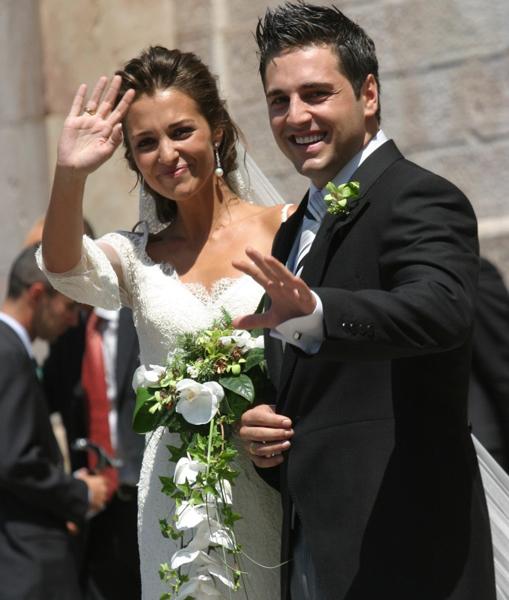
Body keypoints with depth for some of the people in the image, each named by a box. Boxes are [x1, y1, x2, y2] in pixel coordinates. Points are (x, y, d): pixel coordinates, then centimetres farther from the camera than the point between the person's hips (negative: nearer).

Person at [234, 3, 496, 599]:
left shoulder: (423, 200, -10)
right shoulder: (295, 232, 17)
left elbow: (440, 310, -31)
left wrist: (312, 313, -47)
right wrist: (259, 429, 3)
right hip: (313, 549, 8)